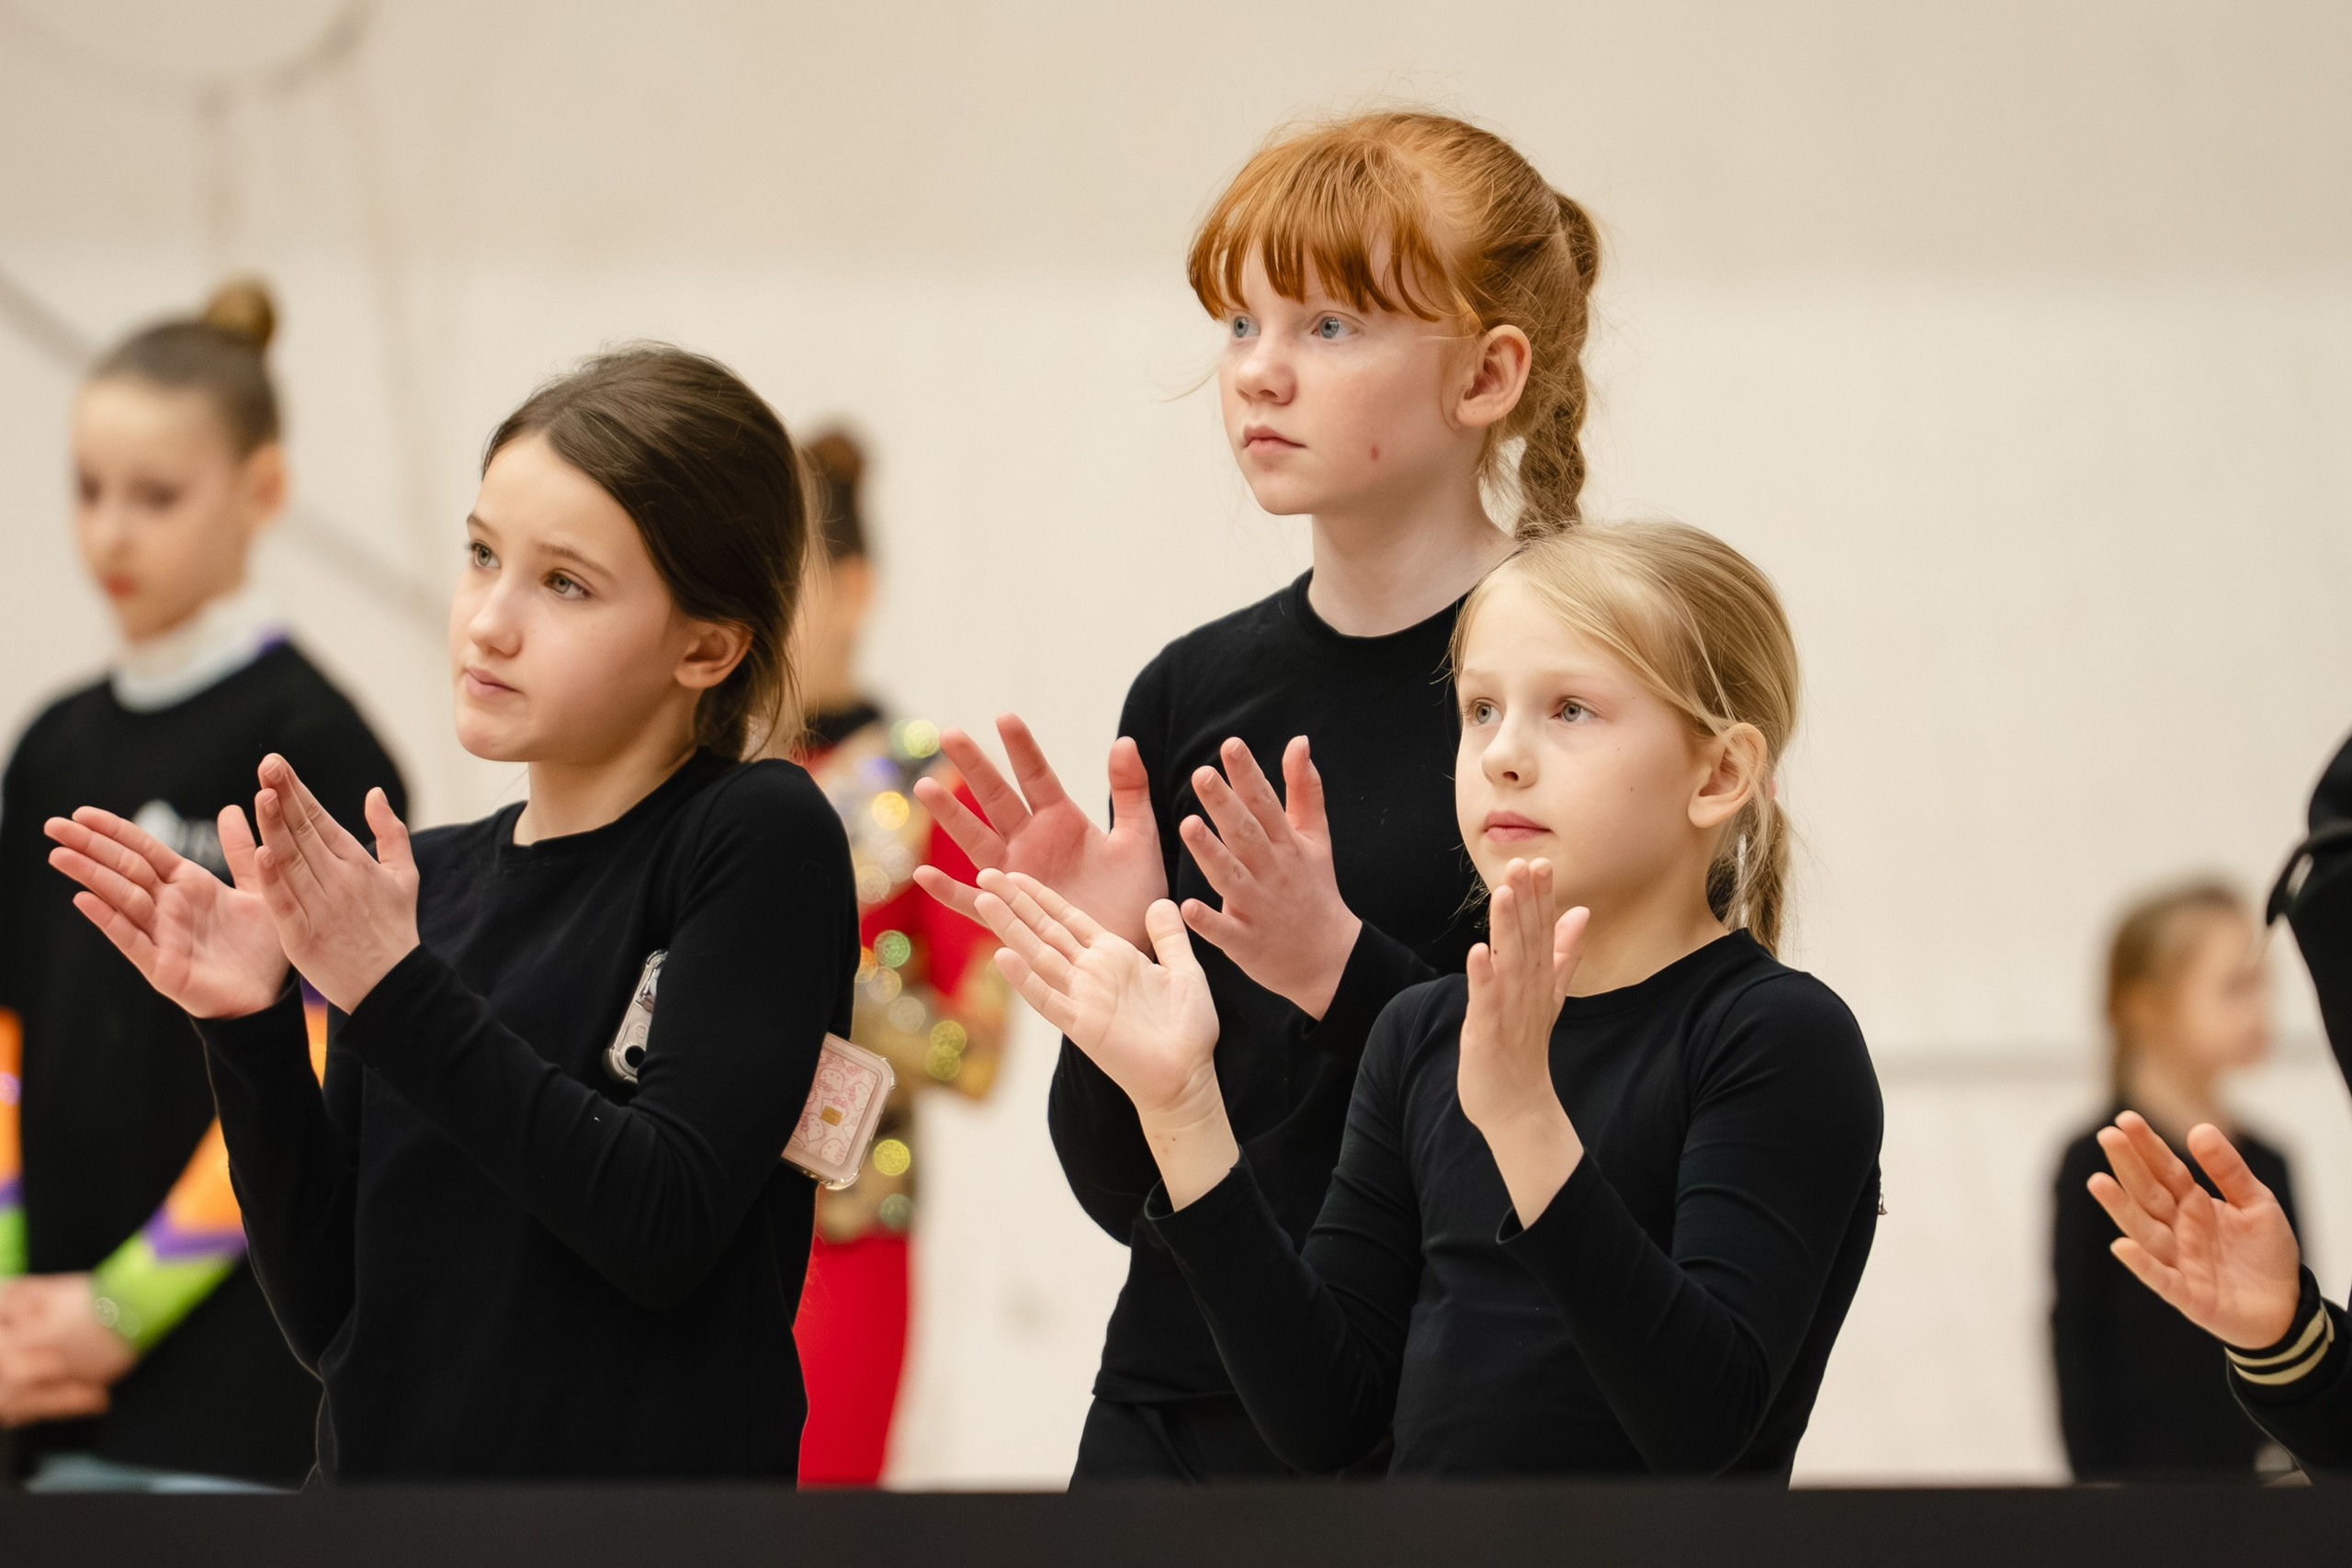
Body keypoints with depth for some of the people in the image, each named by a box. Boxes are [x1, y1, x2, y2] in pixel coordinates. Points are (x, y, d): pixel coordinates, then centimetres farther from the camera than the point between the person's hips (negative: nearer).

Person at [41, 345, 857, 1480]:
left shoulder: (759, 843, -8)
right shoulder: (428, 881, 6)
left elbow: (667, 1232, -18)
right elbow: (333, 1318, 3)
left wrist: (398, 994, -20)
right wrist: (251, 1034, -10)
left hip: (649, 1474, -5)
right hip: (387, 1465, 5)